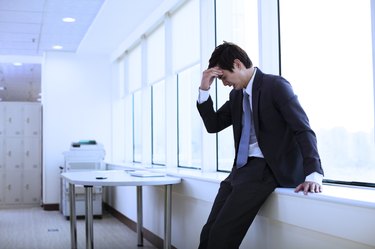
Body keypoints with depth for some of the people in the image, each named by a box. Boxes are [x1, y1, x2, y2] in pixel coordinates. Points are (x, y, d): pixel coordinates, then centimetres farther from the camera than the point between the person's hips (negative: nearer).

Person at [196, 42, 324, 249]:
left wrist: (313, 175, -27)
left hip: (268, 169, -7)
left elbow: (303, 129, -15)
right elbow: (213, 125, 18)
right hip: (241, 168, 7)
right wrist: (204, 90, 4)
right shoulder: (236, 94, 15)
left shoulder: (275, 85, -7)